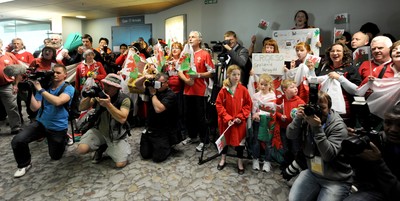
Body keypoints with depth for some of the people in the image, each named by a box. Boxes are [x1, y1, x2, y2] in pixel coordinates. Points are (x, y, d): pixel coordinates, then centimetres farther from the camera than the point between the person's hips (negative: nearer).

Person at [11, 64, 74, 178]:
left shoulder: (69, 88, -11)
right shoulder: (44, 86, 1)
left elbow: (57, 101, -31)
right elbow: (35, 108, -4)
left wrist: (39, 89, -26)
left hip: (58, 127, -3)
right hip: (40, 123, 3)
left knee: (55, 157, 11)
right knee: (17, 141, -17)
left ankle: (64, 139, 43)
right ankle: (25, 164, 11)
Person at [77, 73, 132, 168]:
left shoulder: (124, 99, -18)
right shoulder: (99, 95, -9)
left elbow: (122, 119, -31)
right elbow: (81, 108, -7)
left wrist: (108, 104, -40)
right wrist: (89, 96, -26)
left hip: (117, 135, -2)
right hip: (98, 131, 3)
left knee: (120, 164, -13)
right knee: (81, 149, -19)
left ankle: (109, 148, 19)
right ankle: (101, 147, 13)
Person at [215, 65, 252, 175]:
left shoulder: (243, 90, -6)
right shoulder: (223, 90, -8)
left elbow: (248, 105, -2)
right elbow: (219, 105, -8)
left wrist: (240, 117, -11)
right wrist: (227, 118, -14)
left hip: (240, 121, 0)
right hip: (225, 121, 0)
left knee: (239, 140, 9)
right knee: (225, 139, 16)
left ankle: (240, 162, 28)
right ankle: (223, 159, 37)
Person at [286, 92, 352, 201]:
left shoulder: (338, 126, -18)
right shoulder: (308, 118, -4)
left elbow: (329, 155, -28)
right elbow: (290, 135, -10)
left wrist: (317, 127, -34)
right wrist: (298, 118, -26)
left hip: (337, 180, -4)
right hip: (312, 173, 4)